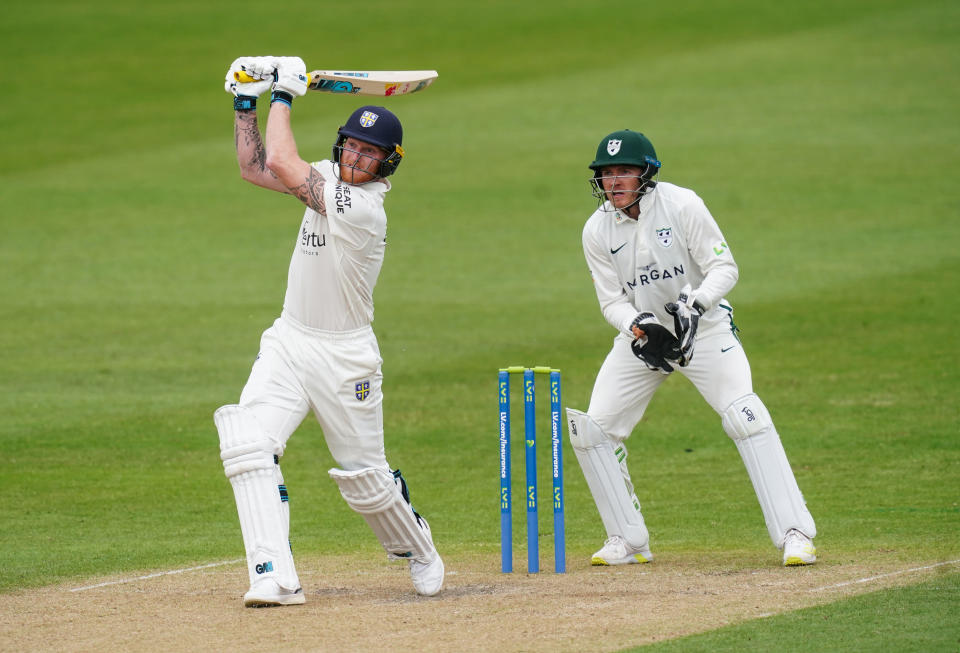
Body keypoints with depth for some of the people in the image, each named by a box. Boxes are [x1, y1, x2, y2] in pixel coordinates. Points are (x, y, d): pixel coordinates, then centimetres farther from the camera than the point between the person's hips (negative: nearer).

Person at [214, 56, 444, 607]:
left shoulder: (364, 208, -24)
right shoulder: (332, 178, 1)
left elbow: (280, 162, -27)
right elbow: (256, 168, 11)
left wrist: (284, 96, -16)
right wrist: (246, 104, 3)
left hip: (344, 358, -7)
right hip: (289, 343, 7)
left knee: (365, 477, 5)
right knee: (247, 443, -16)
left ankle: (420, 553, 36)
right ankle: (276, 577, -20)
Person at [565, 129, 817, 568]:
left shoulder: (681, 206, -16)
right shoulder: (597, 231, -6)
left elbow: (725, 268, -16)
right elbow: (612, 301, -5)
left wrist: (695, 303, -35)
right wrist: (639, 328, -26)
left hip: (704, 329, -4)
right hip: (641, 331, 4)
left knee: (744, 415, -22)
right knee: (590, 430, -6)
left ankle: (794, 535, -19)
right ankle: (628, 541, 8)